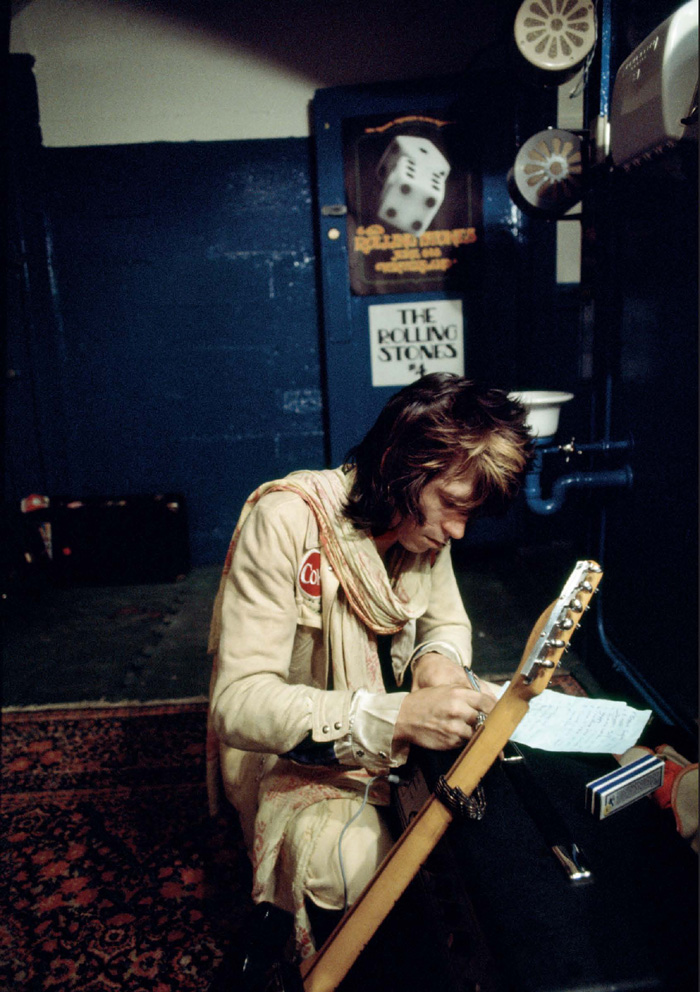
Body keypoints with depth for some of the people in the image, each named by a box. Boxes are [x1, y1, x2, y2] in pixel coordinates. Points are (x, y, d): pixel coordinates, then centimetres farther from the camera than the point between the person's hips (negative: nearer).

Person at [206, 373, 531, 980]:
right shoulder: (287, 520, -27)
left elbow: (450, 621, 11)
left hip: (401, 732, 7)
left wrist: (438, 657, -15)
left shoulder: (425, 522, -5)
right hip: (296, 751, -6)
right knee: (348, 861, -32)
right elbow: (237, 703, -31)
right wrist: (397, 716, -43)